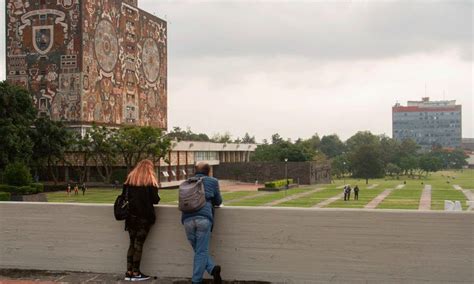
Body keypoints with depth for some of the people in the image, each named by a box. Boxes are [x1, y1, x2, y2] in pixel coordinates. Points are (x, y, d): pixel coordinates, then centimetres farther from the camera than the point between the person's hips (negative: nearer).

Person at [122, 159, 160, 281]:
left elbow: (124, 195, 7)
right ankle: (135, 273, 2)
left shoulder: (130, 178, 8)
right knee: (139, 244, 0)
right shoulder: (150, 180, -6)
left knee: (132, 243, 11)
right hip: (144, 216, -4)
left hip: (131, 215, 4)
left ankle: (129, 272, 10)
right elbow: (155, 199, -10)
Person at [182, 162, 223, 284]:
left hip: (187, 218, 2)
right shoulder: (213, 181, 16)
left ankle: (212, 268, -9)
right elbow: (218, 201, 24)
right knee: (201, 251, 2)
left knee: (198, 250, 10)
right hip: (204, 217, -2)